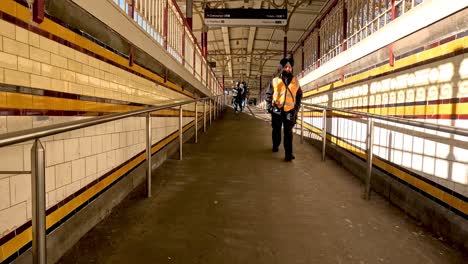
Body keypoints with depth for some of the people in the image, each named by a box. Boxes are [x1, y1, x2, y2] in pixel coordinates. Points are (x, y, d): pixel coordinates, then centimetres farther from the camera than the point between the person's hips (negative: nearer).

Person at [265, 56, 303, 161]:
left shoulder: (295, 82, 7)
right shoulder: (275, 81, 3)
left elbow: (299, 95, 16)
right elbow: (269, 94, 8)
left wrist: (297, 107, 9)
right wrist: (269, 106, 0)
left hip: (290, 110, 0)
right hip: (277, 110, 0)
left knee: (288, 132, -5)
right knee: (276, 130, 14)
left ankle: (288, 153, -8)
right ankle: (275, 146, 36)